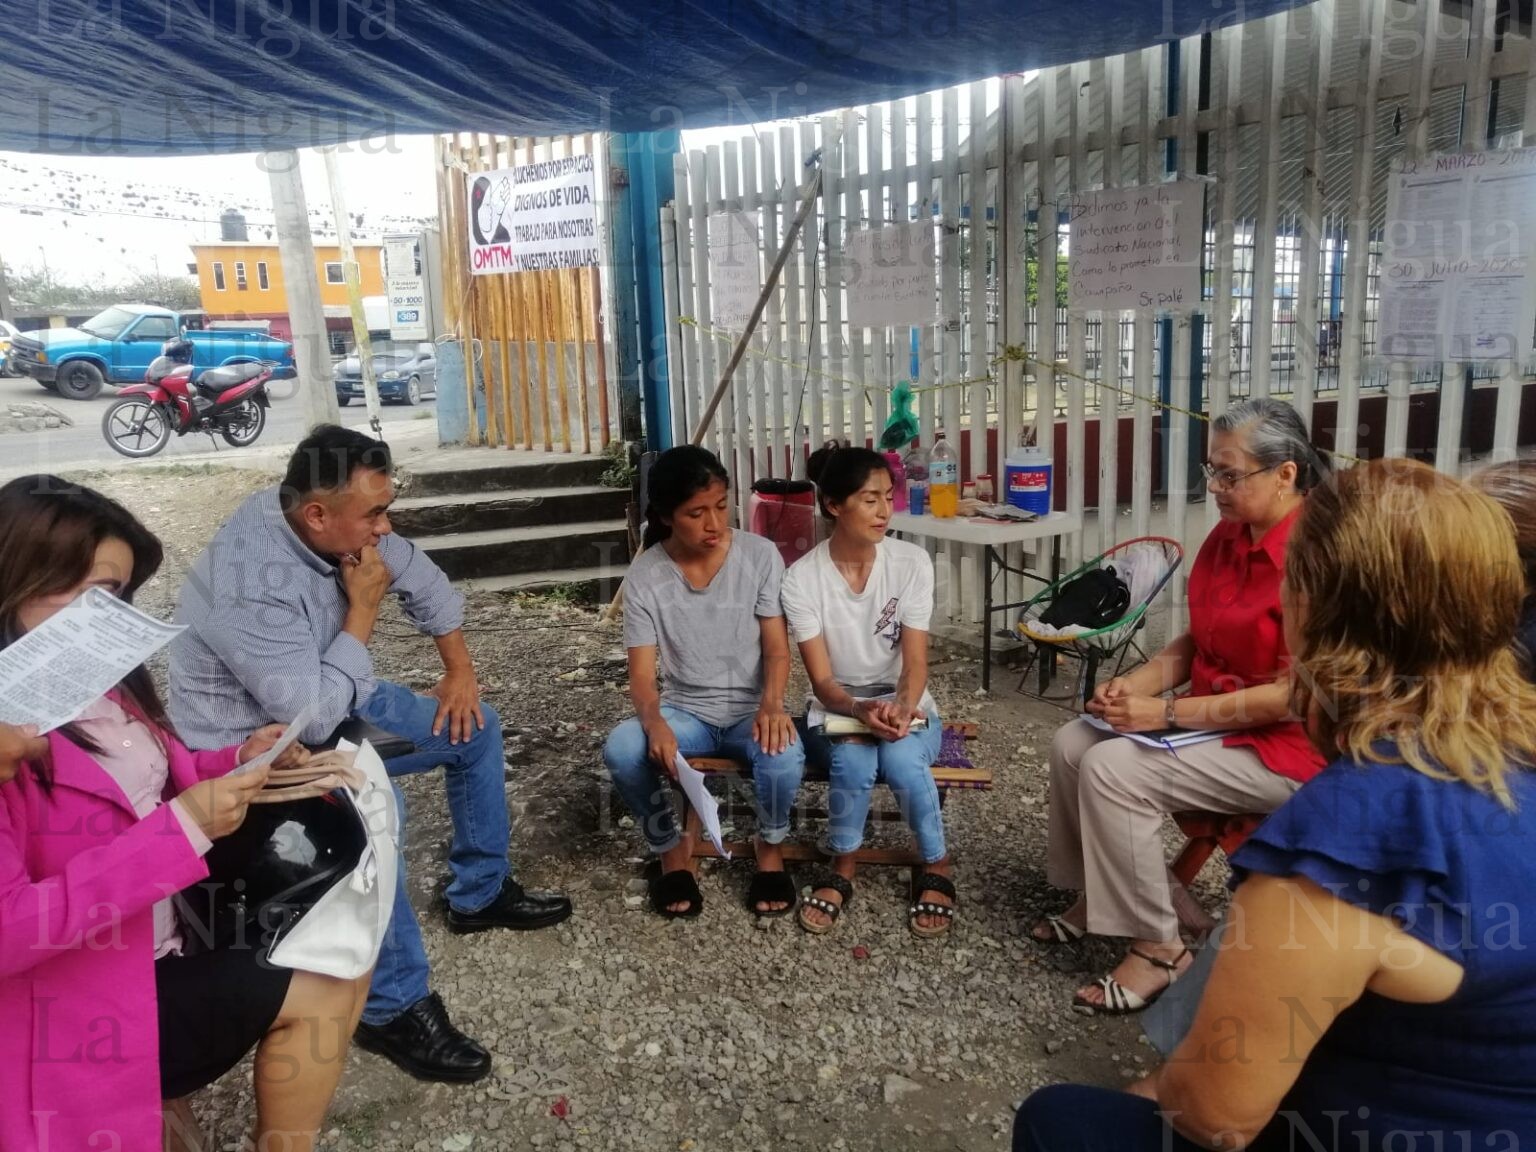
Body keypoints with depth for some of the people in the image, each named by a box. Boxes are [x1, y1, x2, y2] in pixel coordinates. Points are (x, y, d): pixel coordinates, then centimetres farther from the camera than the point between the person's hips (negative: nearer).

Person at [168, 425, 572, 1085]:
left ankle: (480, 893, 22)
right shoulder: (248, 585, -35)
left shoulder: (337, 527, -11)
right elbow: (315, 717, -34)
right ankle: (393, 1008, -21)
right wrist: (363, 608, -27)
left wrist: (460, 669, 5)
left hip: (328, 704, 9)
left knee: (475, 725, 7)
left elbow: (421, 578, 6)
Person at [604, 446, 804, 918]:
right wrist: (654, 722, -34)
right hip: (684, 710, 1)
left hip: (750, 709, -1)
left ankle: (771, 847, 1)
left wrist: (771, 704, -31)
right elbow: (642, 674, -11)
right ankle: (672, 846, 1)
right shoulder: (644, 577, -9)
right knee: (621, 750, -30)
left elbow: (777, 648, -10)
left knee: (784, 753, -34)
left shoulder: (760, 555, -10)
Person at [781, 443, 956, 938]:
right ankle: (842, 869, -6)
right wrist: (861, 710, -35)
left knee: (901, 759, -33)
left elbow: (915, 661, -14)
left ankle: (937, 867, -5)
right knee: (853, 762, -34)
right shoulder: (802, 578, -13)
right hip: (837, 710, 0)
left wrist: (903, 710, -35)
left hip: (906, 707, 1)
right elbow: (821, 680, -14)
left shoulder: (911, 562, -11)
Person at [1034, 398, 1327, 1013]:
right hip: (1211, 720, 9)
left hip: (1285, 743, -9)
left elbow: (1295, 695, -26)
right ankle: (1102, 894, 13)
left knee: (1113, 769, -24)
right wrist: (1133, 685, -7)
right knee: (1072, 744, -3)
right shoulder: (1225, 538, 3)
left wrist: (1166, 714, -25)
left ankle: (1158, 946, -8)